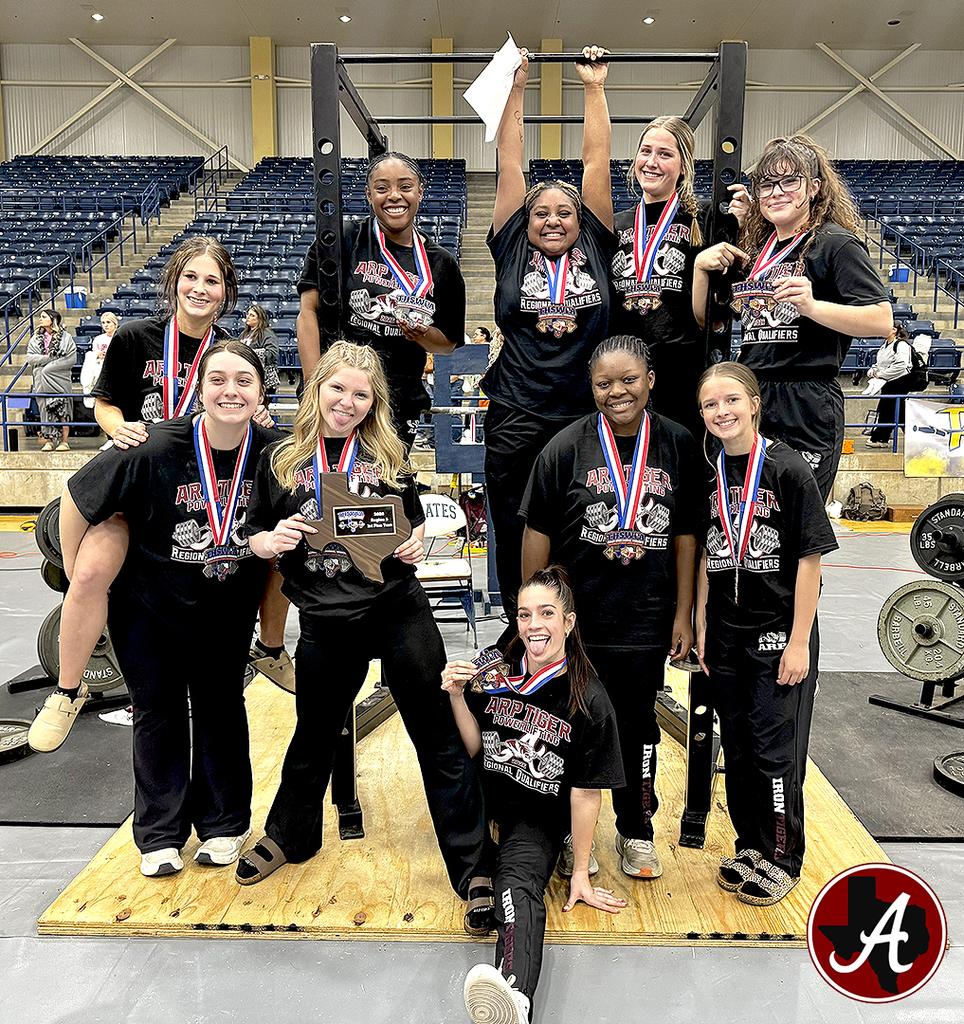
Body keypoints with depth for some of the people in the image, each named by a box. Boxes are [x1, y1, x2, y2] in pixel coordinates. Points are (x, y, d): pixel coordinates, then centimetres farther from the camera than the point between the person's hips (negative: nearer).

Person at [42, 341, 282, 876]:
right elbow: (76, 500, -12)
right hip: (149, 606, -1)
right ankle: (161, 834, 27)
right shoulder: (154, 450, -25)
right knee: (158, 712, 9)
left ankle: (222, 824, 29)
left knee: (220, 708, 11)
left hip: (227, 606, 2)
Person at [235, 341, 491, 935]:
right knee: (315, 737, 20)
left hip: (399, 612, -1)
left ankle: (474, 870, 15)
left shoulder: (387, 456, 4)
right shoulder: (283, 460, 3)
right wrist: (271, 540, -13)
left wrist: (416, 545, -7)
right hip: (326, 624, 1)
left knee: (439, 740, 2)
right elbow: (255, 537, 8)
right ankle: (289, 836, 48)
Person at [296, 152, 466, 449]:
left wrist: (422, 334, -8)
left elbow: (450, 344, 15)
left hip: (402, 403, 3)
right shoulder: (341, 242, 1)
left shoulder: (442, 264, 10)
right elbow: (309, 313, -3)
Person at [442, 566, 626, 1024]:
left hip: (539, 818, -6)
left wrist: (581, 875, -5)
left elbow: (585, 793, -9)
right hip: (485, 800, 7)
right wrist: (457, 697, -16)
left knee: (518, 884, -33)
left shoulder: (588, 701, -14)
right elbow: (474, 749, 1)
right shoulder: (496, 673, -7)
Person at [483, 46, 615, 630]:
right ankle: (518, 627, 26)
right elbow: (511, 163, 8)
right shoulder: (513, 249, 5)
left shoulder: (595, 248, 6)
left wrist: (595, 87, 9)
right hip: (516, 416, 0)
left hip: (586, 412, 1)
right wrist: (517, 87, 10)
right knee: (514, 532, 7)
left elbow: (597, 162, 7)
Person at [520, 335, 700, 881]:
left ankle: (637, 832, 37)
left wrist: (684, 614, 4)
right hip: (574, 620, -1)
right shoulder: (567, 446, -7)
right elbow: (538, 533, -3)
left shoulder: (679, 445, -1)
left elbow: (686, 533, 4)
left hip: (647, 622, 2)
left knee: (638, 728, 16)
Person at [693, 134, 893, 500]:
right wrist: (701, 265, 5)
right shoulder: (756, 247, 17)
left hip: (807, 409, -6)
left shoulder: (835, 243, -3)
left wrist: (813, 306, -26)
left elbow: (882, 321, -14)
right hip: (751, 398, 7)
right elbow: (705, 317, 20)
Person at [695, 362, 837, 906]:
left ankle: (784, 858, 22)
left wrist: (799, 642, -13)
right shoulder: (708, 474, 4)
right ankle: (751, 846, 32)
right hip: (727, 635, 5)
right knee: (738, 747, 14)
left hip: (780, 632, -5)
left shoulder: (788, 469, -11)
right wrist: (701, 627, 8)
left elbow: (810, 560, -11)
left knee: (776, 750, 3)